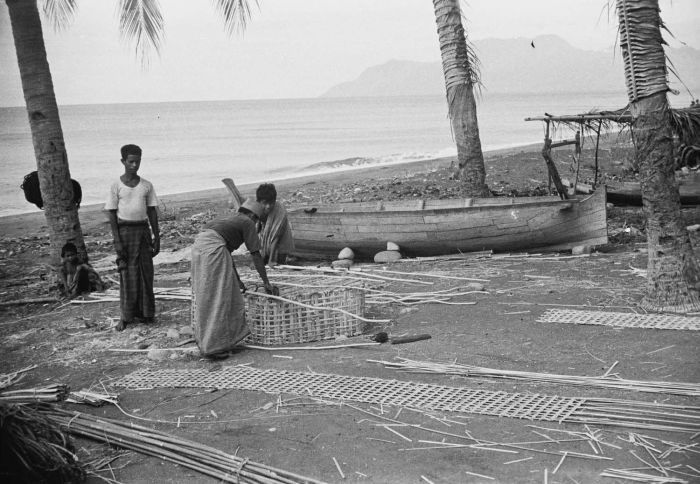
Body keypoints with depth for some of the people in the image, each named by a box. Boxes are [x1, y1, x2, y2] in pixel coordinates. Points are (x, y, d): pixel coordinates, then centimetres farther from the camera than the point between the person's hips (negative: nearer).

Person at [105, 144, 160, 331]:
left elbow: (152, 212, 9)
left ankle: (145, 312, 12)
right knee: (127, 274, -2)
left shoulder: (147, 185, 6)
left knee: (146, 273, 3)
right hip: (125, 230, -3)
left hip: (143, 230, 3)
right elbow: (112, 215, -2)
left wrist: (157, 237, 4)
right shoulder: (116, 186, -2)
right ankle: (126, 316, 5)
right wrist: (117, 241, -9)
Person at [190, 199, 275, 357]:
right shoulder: (247, 223, 11)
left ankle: (203, 339, 27)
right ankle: (214, 346, 1)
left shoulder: (229, 219, 33)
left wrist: (237, 280, 46)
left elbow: (227, 254, 40)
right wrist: (266, 282, 16)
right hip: (213, 247, -8)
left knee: (203, 298, 17)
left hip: (197, 244, 8)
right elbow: (255, 255, 9)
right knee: (219, 300, -1)